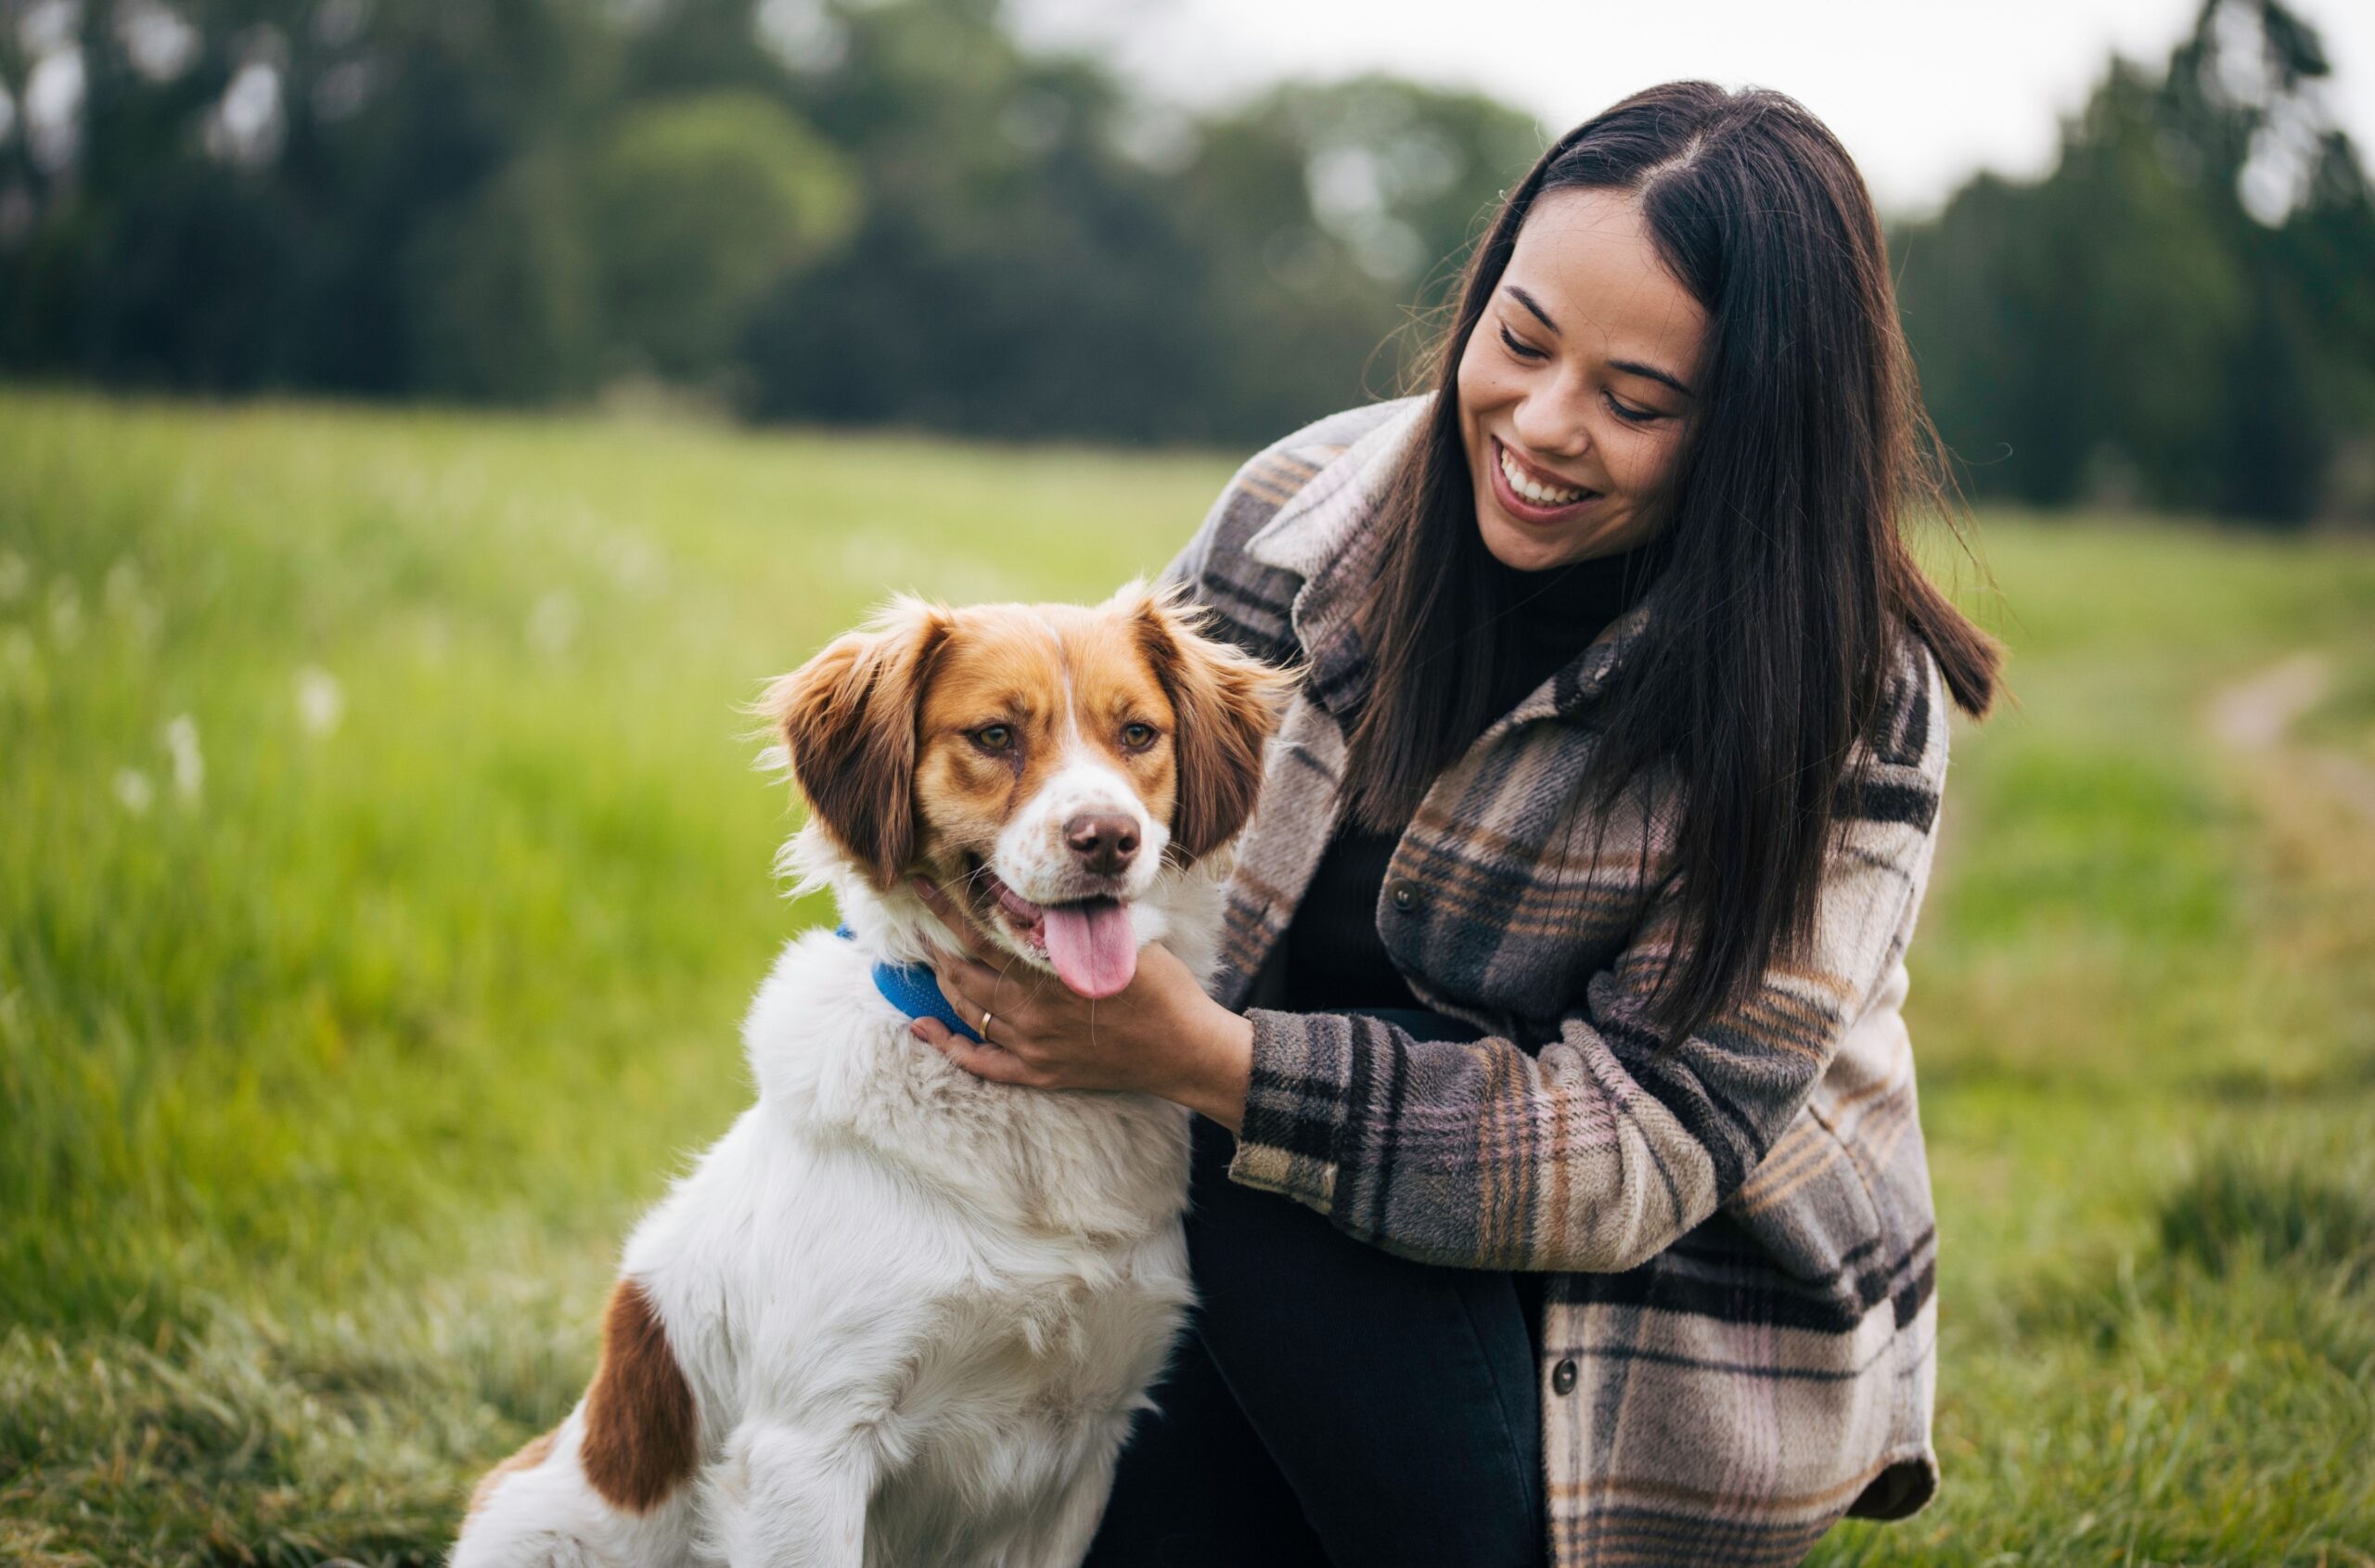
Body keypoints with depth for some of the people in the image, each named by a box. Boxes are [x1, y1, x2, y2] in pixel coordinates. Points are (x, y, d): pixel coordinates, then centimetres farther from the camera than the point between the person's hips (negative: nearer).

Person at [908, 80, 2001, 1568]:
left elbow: (1648, 1141, -24)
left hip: (1676, 1360, -3)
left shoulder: (1843, 703, -19)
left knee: (1276, 1171, -27)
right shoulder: (1309, 513, -7)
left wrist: (1210, 1059, -33)